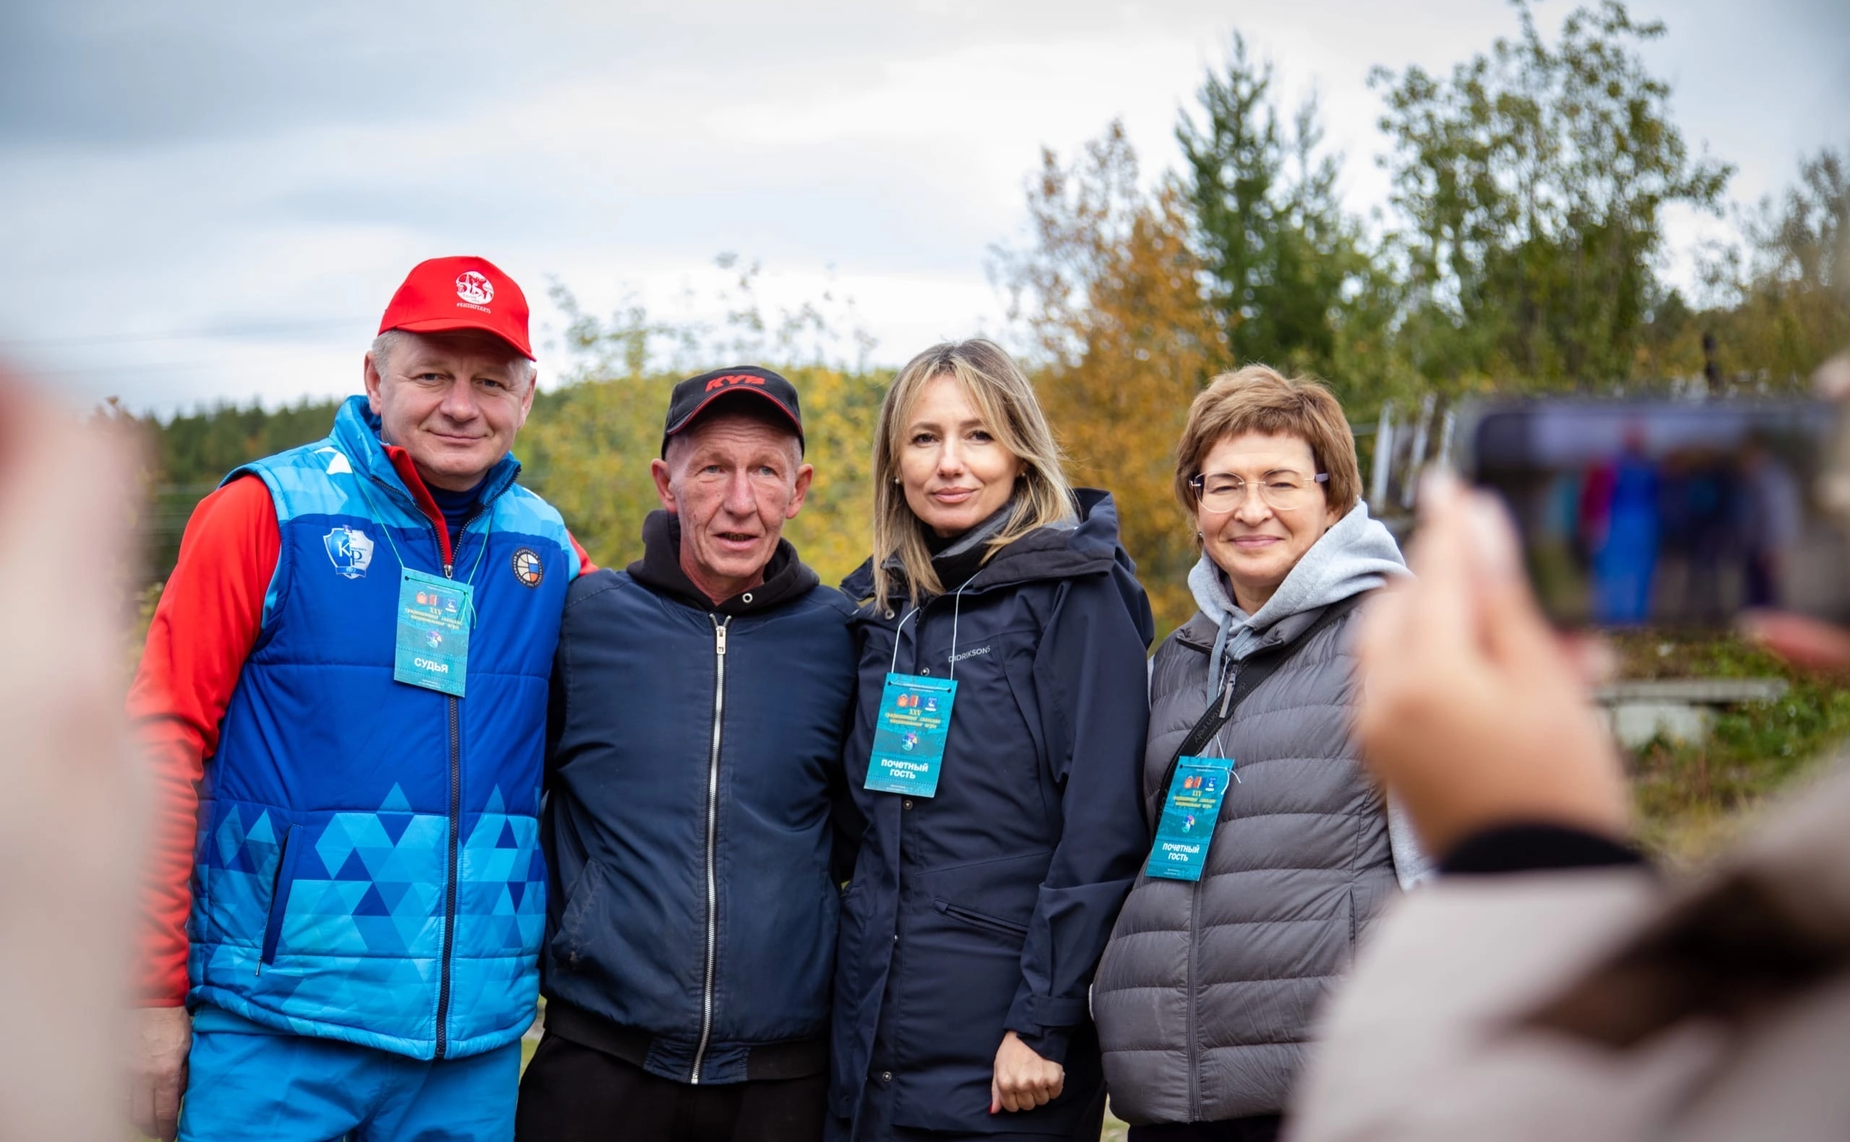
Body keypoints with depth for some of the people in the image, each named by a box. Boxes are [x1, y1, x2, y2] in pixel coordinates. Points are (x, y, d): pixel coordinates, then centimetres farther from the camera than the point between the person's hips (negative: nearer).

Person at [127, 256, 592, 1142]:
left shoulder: (550, 553, 7)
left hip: (474, 1042, 4)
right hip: (276, 1032, -3)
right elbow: (163, 744, -6)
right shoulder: (267, 514, -5)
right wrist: (153, 995, -8)